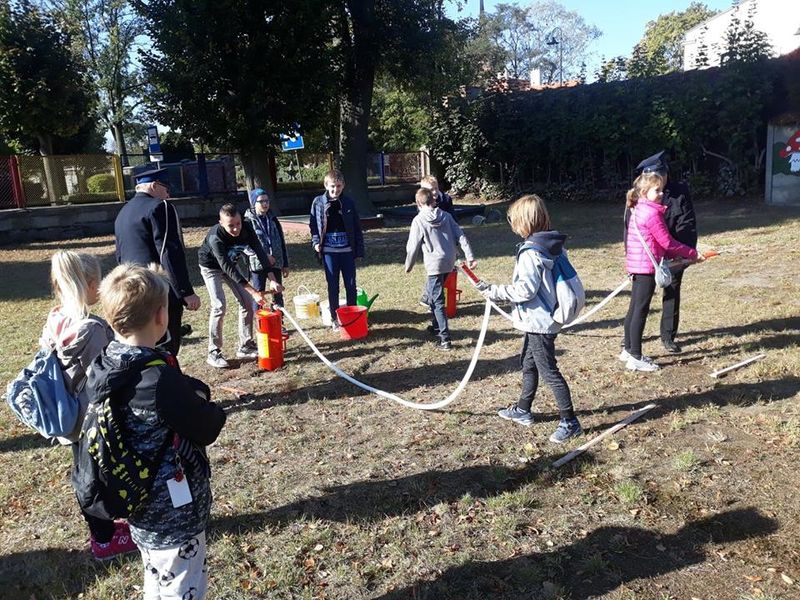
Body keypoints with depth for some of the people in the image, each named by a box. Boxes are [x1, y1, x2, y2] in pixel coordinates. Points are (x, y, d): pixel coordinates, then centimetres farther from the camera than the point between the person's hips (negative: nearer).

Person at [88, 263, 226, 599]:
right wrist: (211, 409, -1)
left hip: (141, 505, 8)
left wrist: (194, 392, -12)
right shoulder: (159, 379, -30)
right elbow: (207, 430, -18)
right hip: (173, 512, -8)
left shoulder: (103, 367, -5)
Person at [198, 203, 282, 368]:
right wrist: (253, 292, -45)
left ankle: (245, 347, 11)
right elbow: (227, 268, -41)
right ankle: (214, 352, -7)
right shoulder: (215, 237, -38)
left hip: (233, 262, 5)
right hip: (212, 267, -5)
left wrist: (272, 280, -37)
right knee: (219, 306, -17)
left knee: (247, 302, 0)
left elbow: (260, 252, -25)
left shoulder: (246, 228, -25)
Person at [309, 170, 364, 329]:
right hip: (329, 251, -1)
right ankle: (334, 318, 18)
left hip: (347, 250, 1)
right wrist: (316, 242, -7)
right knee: (333, 286, 7)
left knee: (351, 285, 8)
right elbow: (313, 225, 8)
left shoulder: (348, 203, 2)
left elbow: (357, 228, 4)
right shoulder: (318, 202, 0)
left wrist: (359, 250, 1)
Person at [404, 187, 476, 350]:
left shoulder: (419, 220, -6)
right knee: (431, 291, 26)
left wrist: (408, 266, 10)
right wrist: (470, 257, 3)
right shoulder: (446, 216, 8)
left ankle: (445, 338, -8)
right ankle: (436, 326, 36)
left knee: (438, 301, -2)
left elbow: (413, 246, -4)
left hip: (435, 264, -6)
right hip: (449, 262, 6)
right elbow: (461, 236, 3)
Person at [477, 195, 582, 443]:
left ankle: (569, 421, 10)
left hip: (538, 321, -10)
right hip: (545, 318, 10)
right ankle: (522, 409, 37)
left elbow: (525, 290, -24)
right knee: (528, 363, 22)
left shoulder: (530, 253, -23)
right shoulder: (553, 245, 5)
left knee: (548, 371, 0)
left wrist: (494, 292, -15)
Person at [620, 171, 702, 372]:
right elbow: (667, 242, -14)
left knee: (634, 308, 16)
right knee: (641, 311, -4)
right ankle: (635, 358, 2)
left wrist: (675, 255, 13)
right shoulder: (651, 213, -16)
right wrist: (693, 254, -3)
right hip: (646, 267, -10)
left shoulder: (638, 210, 12)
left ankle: (628, 350, 26)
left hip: (636, 265, 10)